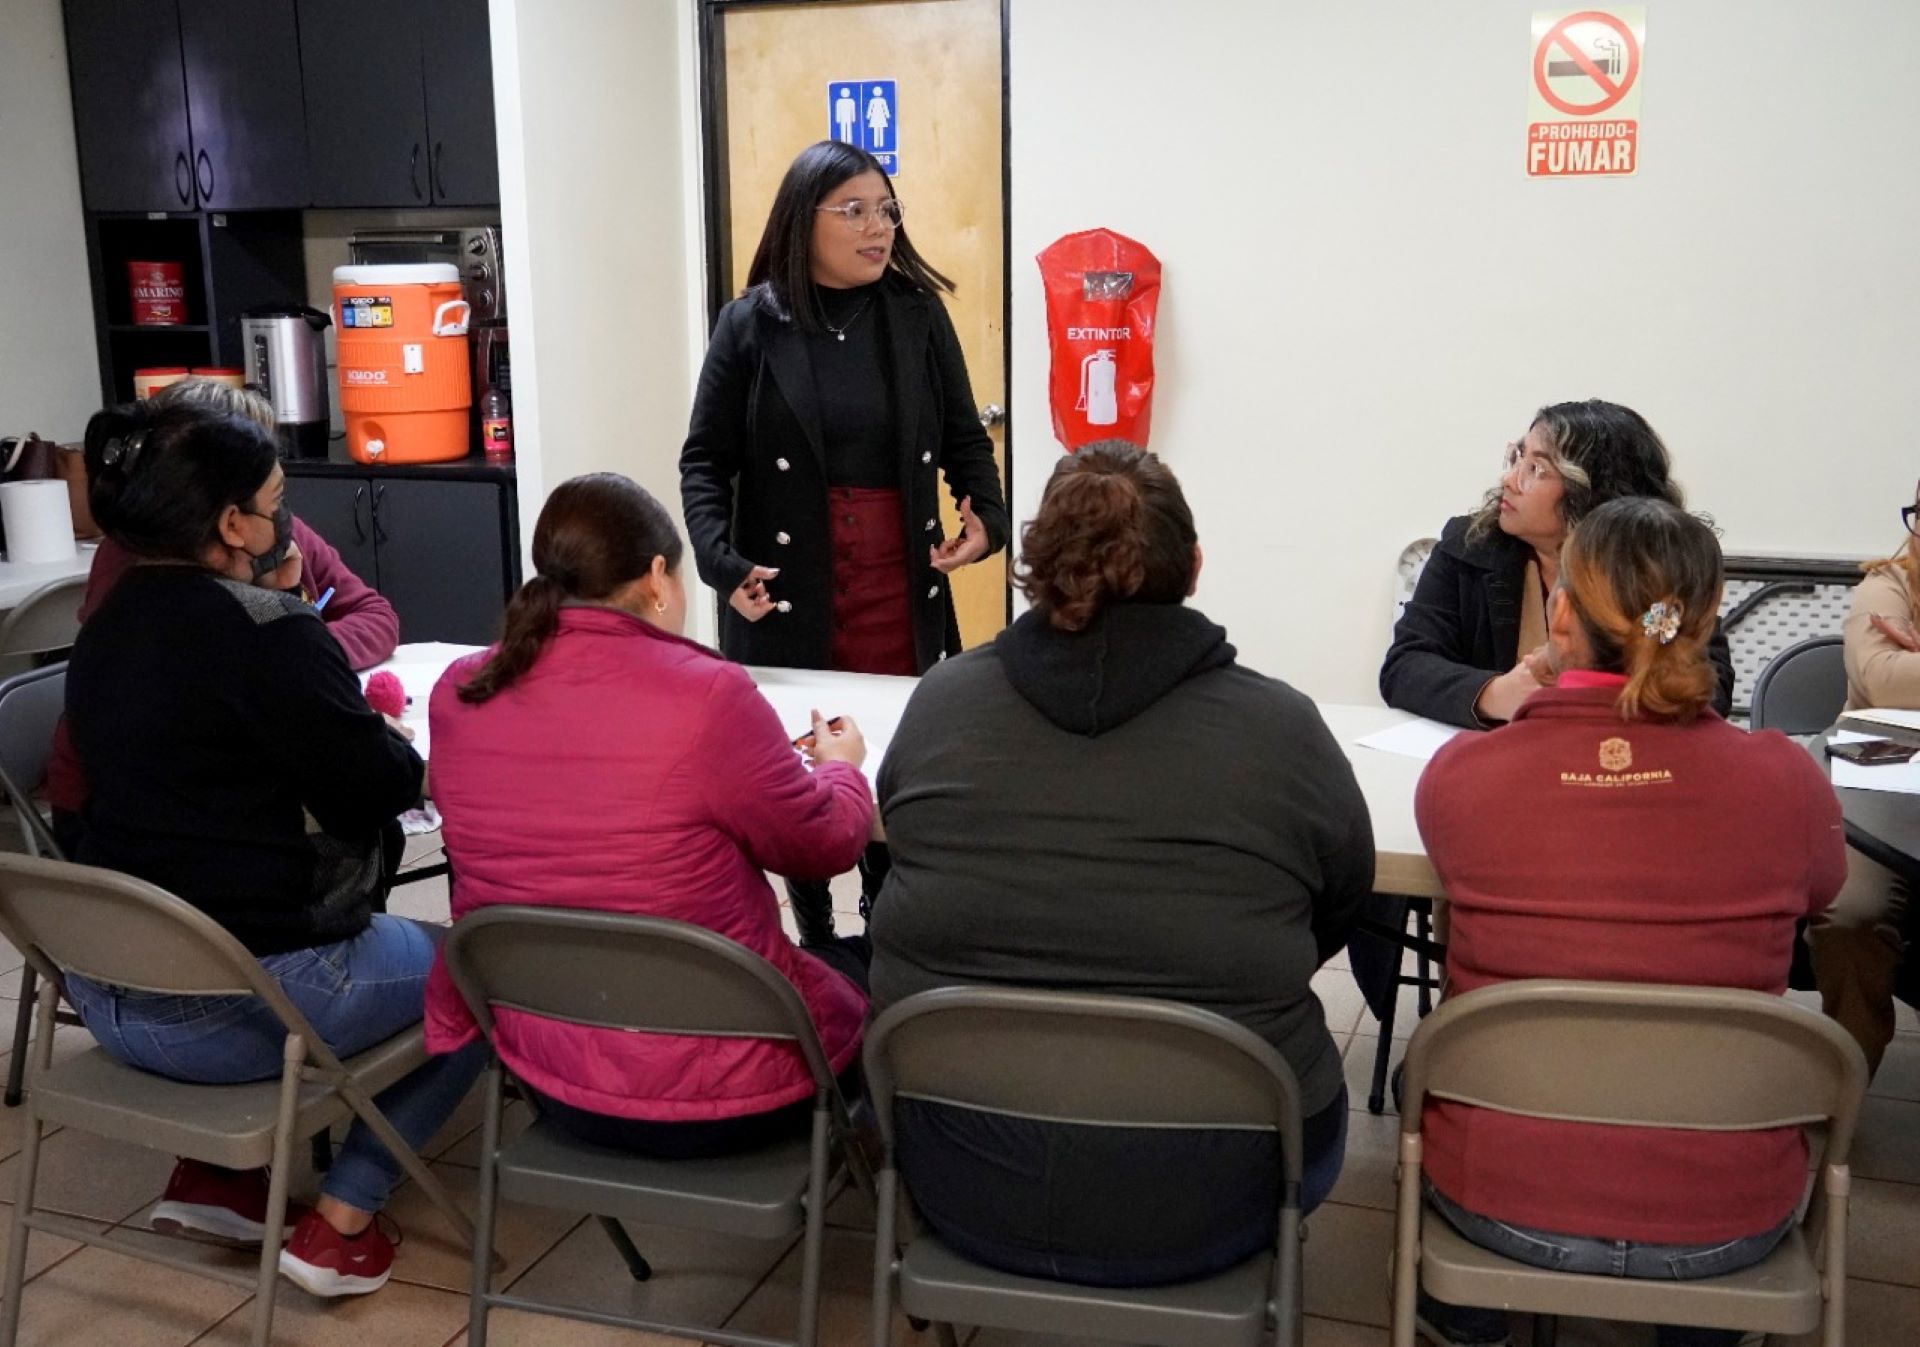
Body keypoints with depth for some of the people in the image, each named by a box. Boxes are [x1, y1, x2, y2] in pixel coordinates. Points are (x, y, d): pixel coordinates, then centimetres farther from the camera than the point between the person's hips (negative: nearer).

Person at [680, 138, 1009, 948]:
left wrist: (986, 517, -11)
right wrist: (720, 560, -14)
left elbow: (964, 438, 8)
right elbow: (706, 459, 1)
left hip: (899, 584, 1)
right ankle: (814, 953, 25)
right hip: (784, 591, -1)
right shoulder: (751, 324, -1)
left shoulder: (918, 312, 3)